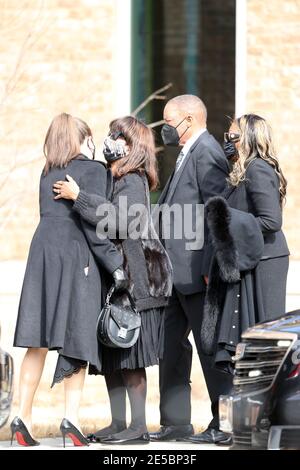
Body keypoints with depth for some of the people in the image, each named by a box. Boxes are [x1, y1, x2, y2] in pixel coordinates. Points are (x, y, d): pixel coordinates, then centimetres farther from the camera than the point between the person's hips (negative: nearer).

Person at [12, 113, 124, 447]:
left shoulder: (48, 173, 16)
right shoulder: (92, 169, -1)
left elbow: (50, 215, 16)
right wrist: (115, 265, -6)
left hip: (42, 252, 5)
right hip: (75, 256, -5)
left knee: (37, 342, 5)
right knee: (78, 339, 0)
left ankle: (23, 416, 1)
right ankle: (71, 418, -6)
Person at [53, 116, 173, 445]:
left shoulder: (133, 181, -10)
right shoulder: (110, 179, 16)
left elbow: (118, 220, -23)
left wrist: (78, 196, -21)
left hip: (132, 278, -9)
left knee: (129, 355, -8)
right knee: (110, 356, 8)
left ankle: (138, 427, -6)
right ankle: (118, 423, 13)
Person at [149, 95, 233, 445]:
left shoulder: (206, 153, -13)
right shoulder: (188, 154, 18)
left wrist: (211, 268, -22)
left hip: (196, 269, -10)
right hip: (177, 271, 10)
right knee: (170, 344, 12)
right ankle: (175, 422, 17)